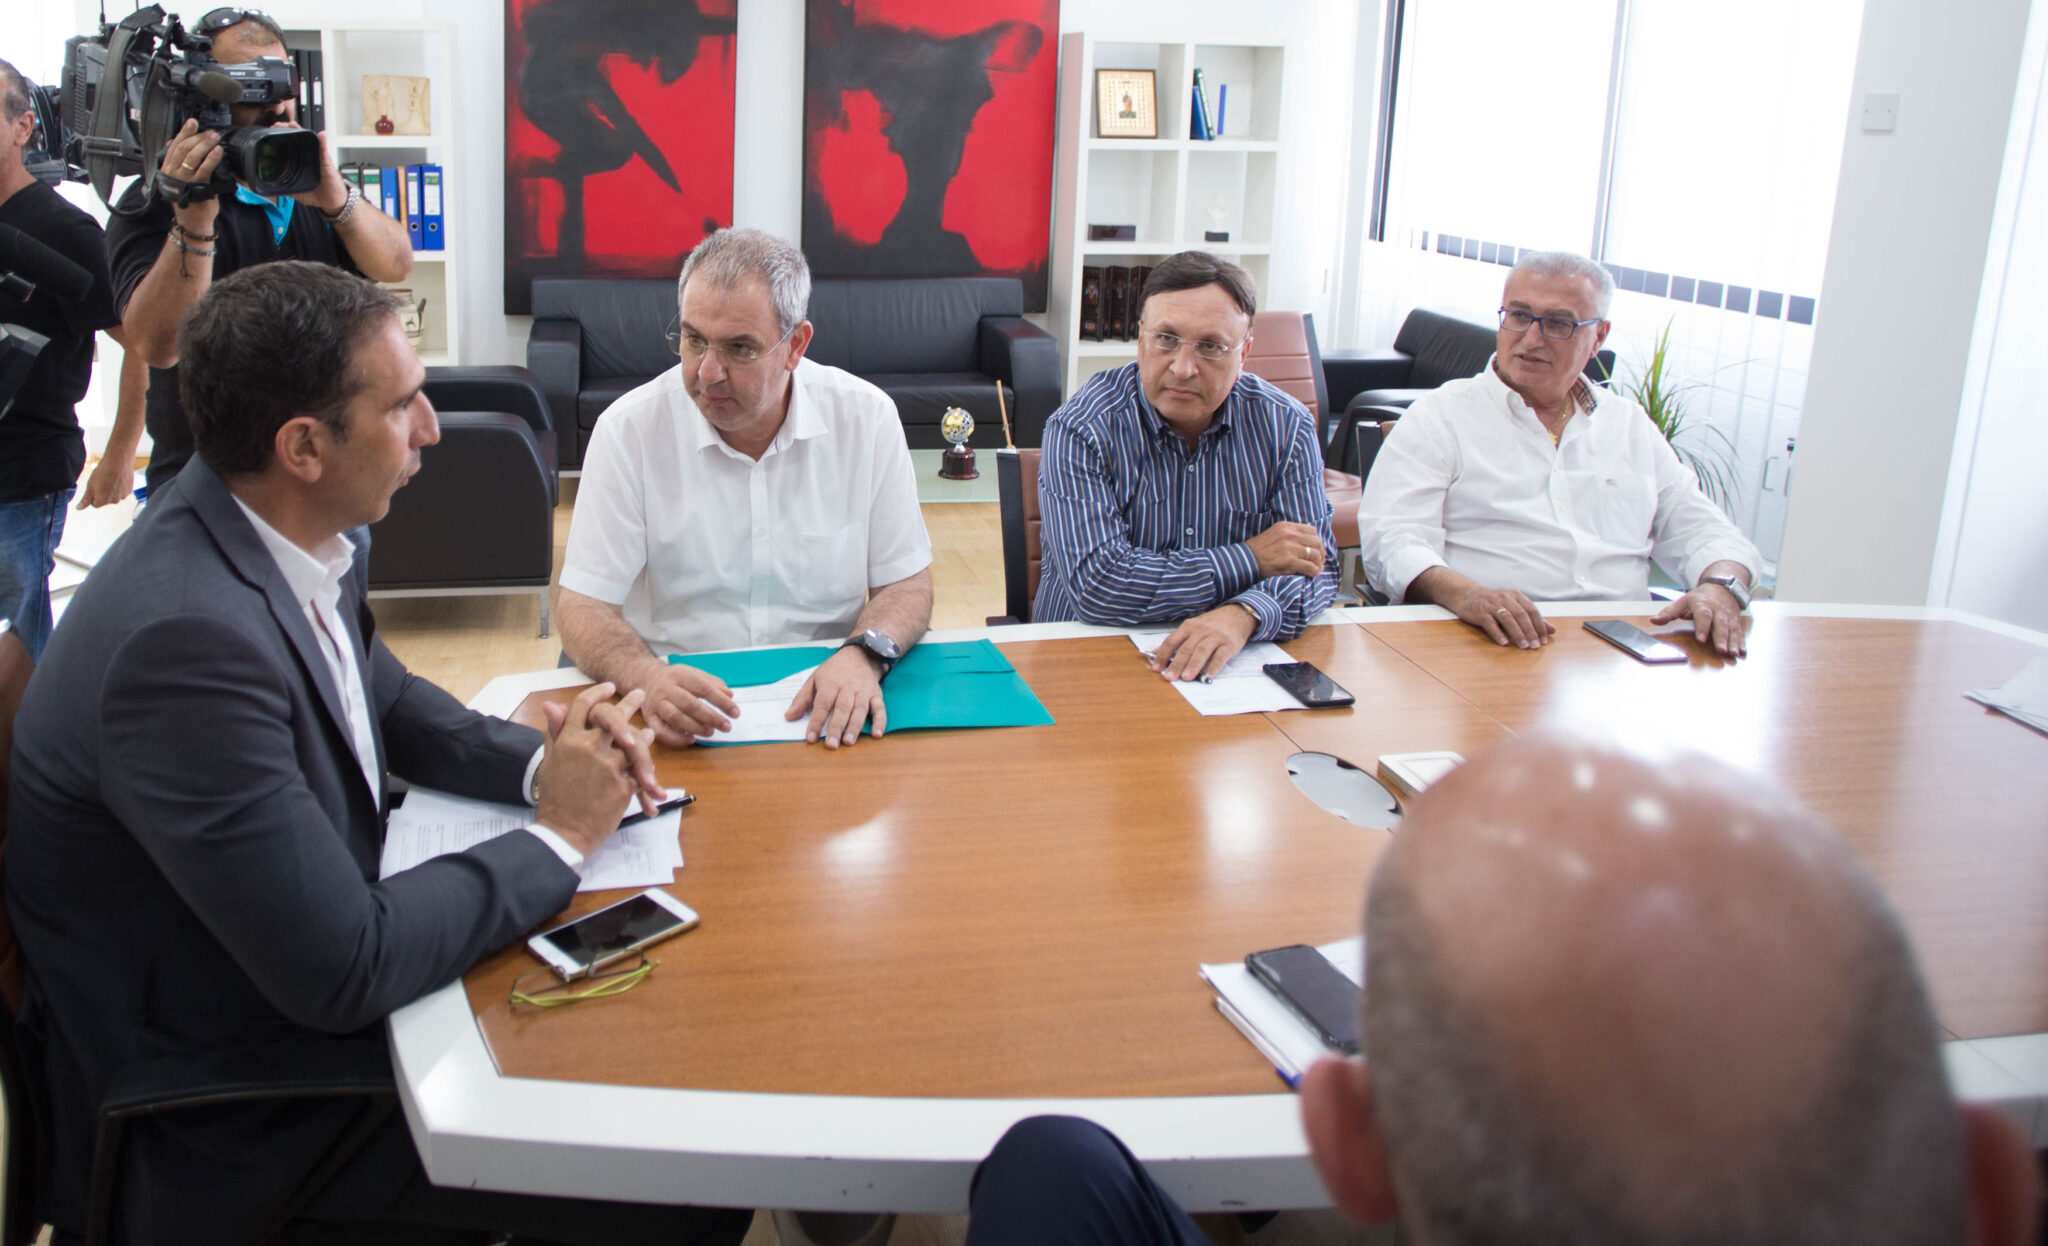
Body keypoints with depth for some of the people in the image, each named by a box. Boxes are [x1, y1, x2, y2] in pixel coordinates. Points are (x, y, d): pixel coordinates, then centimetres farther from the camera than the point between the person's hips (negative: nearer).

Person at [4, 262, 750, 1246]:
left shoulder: (285, 538, -5)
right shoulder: (187, 637, -32)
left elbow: (393, 705, 14)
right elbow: (340, 972, -30)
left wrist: (540, 767, -5)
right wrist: (559, 837, -17)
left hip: (323, 978, 9)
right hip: (230, 1127, -8)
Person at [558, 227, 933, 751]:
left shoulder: (866, 417, 0)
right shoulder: (629, 428, -4)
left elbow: (906, 584, 5)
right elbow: (584, 609, -4)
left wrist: (864, 654, -17)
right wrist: (648, 677, -26)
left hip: (822, 708, 1)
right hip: (678, 710, 0)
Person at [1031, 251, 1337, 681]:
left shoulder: (1285, 427, 1)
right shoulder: (1079, 431, -10)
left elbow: (1316, 565, -4)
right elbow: (1096, 585, -20)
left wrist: (1243, 615, -26)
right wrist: (1248, 560, -15)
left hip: (1236, 663, 3)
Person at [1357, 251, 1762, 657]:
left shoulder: (1630, 425, 23)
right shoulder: (1440, 416, 7)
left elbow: (1702, 531, 21)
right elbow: (1391, 539, -6)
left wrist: (1720, 587, -5)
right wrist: (1464, 594, -28)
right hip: (1489, 644, -3)